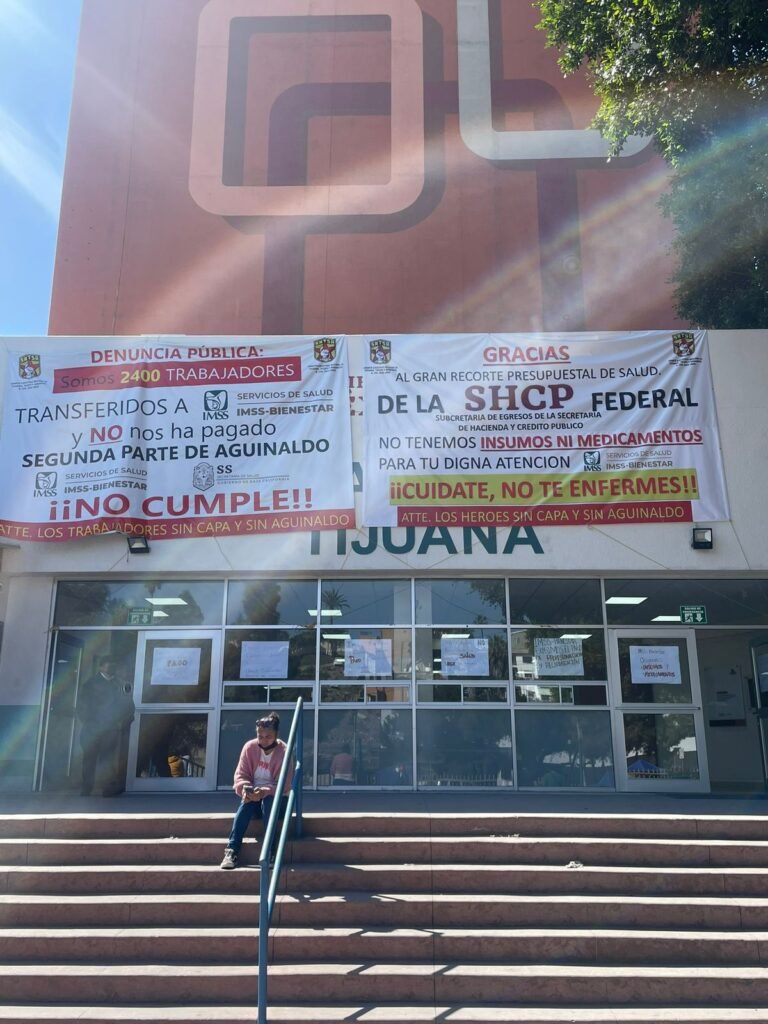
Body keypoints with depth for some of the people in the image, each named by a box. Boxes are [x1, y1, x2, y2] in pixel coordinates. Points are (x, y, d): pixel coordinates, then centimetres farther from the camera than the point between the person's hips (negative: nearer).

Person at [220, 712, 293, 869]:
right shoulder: (250, 747, -7)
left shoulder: (284, 752, -16)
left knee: (268, 801, -37)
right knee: (245, 804, -32)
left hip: (275, 797, -2)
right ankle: (232, 850, -37)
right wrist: (245, 789, -29)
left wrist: (264, 791, -38)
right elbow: (240, 774, -6)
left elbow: (284, 785, -20)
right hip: (253, 796, 2)